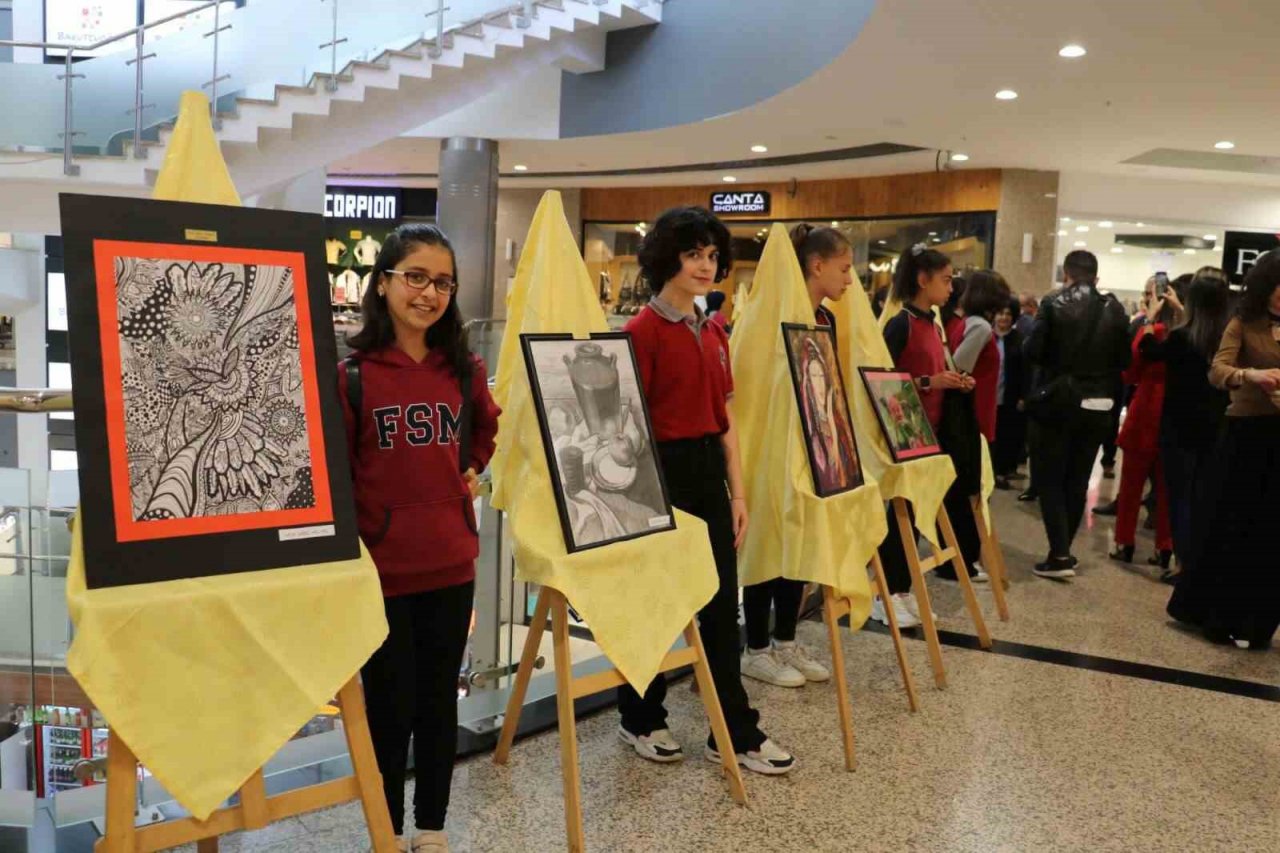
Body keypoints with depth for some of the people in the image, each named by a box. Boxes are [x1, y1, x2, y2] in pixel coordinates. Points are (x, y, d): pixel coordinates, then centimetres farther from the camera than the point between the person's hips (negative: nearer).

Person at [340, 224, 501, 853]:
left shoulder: (464, 369, 1)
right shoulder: (351, 375, -12)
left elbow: (487, 429, 22)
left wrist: (474, 470, 8)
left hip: (450, 565, 4)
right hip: (380, 570, -4)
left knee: (439, 702, 16)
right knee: (390, 706, 10)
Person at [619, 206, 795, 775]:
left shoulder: (713, 333, 12)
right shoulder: (644, 330, -10)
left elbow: (725, 419, 14)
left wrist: (737, 491, 11)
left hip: (709, 472, 7)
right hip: (663, 472, -7)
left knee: (722, 605, 10)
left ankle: (736, 732, 19)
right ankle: (640, 720, 25)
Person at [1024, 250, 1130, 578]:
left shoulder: (1054, 303, -10)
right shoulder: (1114, 309, 0)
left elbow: (1033, 351, -14)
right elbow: (1123, 359, 1)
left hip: (1058, 402, -4)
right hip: (1098, 406, 4)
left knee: (1050, 478, 4)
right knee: (1078, 480, 14)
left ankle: (1059, 555, -3)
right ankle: (1063, 550, 22)